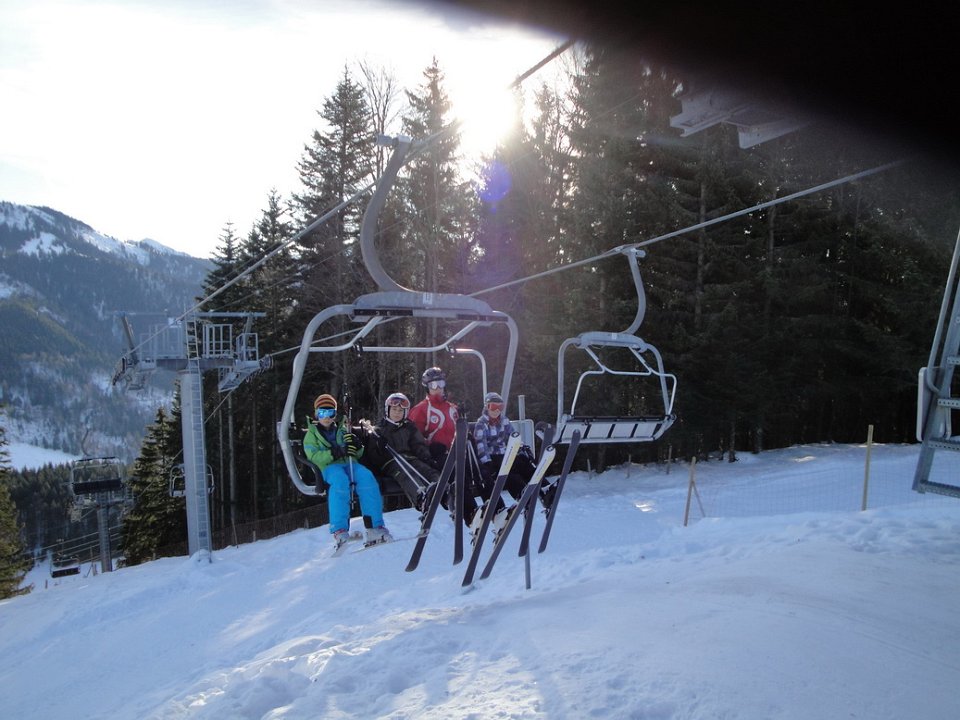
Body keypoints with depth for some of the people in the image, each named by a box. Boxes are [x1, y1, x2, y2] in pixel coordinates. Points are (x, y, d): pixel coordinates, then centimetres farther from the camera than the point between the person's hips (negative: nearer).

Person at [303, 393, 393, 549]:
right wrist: (337, 452, -17)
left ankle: (375, 527, -36)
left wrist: (356, 446, -2)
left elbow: (358, 454, 24)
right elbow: (313, 456, -1)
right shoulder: (311, 434, 19)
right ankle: (339, 530, -42)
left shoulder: (342, 430, 29)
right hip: (328, 467, -3)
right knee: (340, 479, -39)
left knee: (366, 476, -32)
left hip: (349, 464, 3)